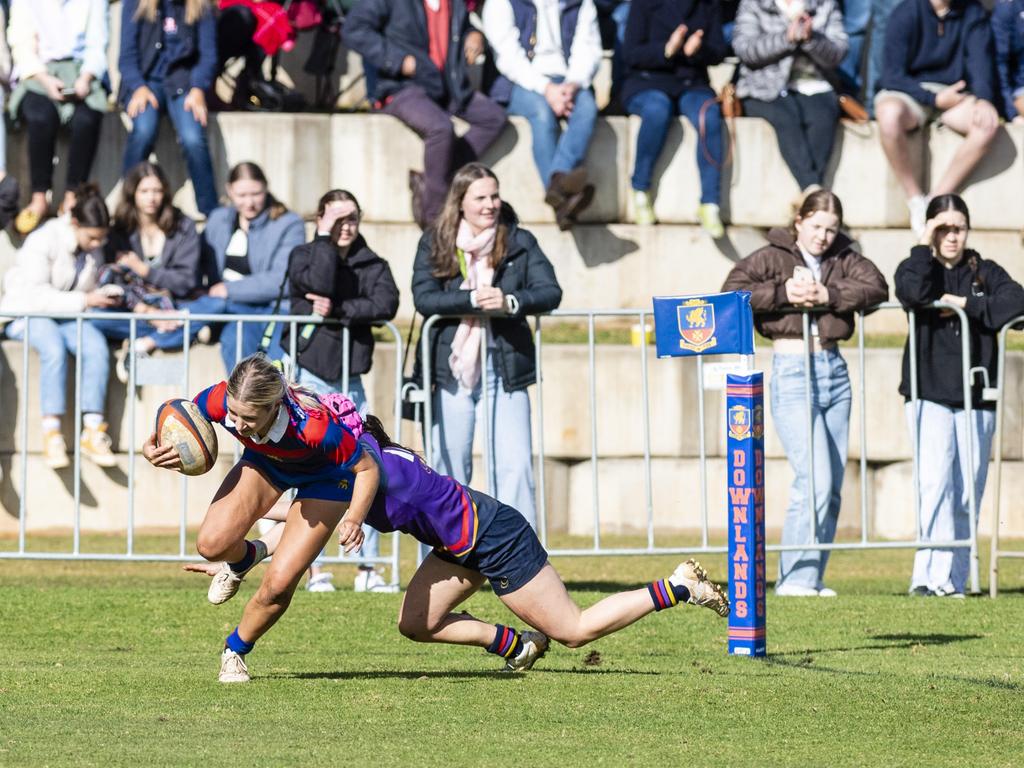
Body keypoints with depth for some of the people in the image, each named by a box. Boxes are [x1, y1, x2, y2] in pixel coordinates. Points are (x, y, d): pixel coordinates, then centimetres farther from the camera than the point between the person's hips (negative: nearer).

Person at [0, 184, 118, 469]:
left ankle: (93, 432, -29)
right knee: (54, 348, -38)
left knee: (96, 347, -27)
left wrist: (103, 298, -7)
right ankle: (52, 434, -37)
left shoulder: (93, 249, 6)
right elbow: (35, 294, -22)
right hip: (28, 313, -5)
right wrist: (83, 301, -29)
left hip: (69, 317, 5)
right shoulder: (44, 241, -15)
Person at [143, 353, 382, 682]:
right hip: (265, 460, 3)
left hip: (324, 475, -3)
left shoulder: (316, 426, -44)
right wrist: (152, 449, -30)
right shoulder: (219, 401, -34)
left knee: (278, 585, -13)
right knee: (211, 544, -18)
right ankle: (245, 557, 20)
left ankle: (235, 651, 17)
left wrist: (354, 519, -43)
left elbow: (368, 469, -27)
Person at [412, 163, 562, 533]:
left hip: (505, 369, 0)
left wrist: (510, 302, -22)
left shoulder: (519, 242, 6)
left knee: (514, 466, -7)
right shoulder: (434, 243, 4)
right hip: (452, 370, 0)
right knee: (450, 468, 6)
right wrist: (474, 300, -21)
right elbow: (423, 297, -9)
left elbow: (550, 292, -4)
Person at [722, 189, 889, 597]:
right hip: (793, 370, -6)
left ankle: (811, 578, 12)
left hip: (834, 370, 6)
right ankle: (796, 577, -8)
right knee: (815, 479, -15)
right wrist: (781, 293, -20)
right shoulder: (772, 257, -1)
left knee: (832, 486, 6)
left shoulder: (842, 259, 10)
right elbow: (731, 293, -11)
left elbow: (876, 286, -5)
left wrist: (827, 295, -17)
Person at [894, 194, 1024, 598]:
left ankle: (953, 579, 7)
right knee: (936, 481, -19)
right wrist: (924, 247, -7)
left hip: (976, 398, 3)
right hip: (930, 393, -3)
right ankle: (932, 574, -23)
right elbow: (913, 292, -17)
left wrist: (967, 304, -11)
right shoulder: (917, 267, 7)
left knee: (967, 492, 2)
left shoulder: (985, 272, 12)